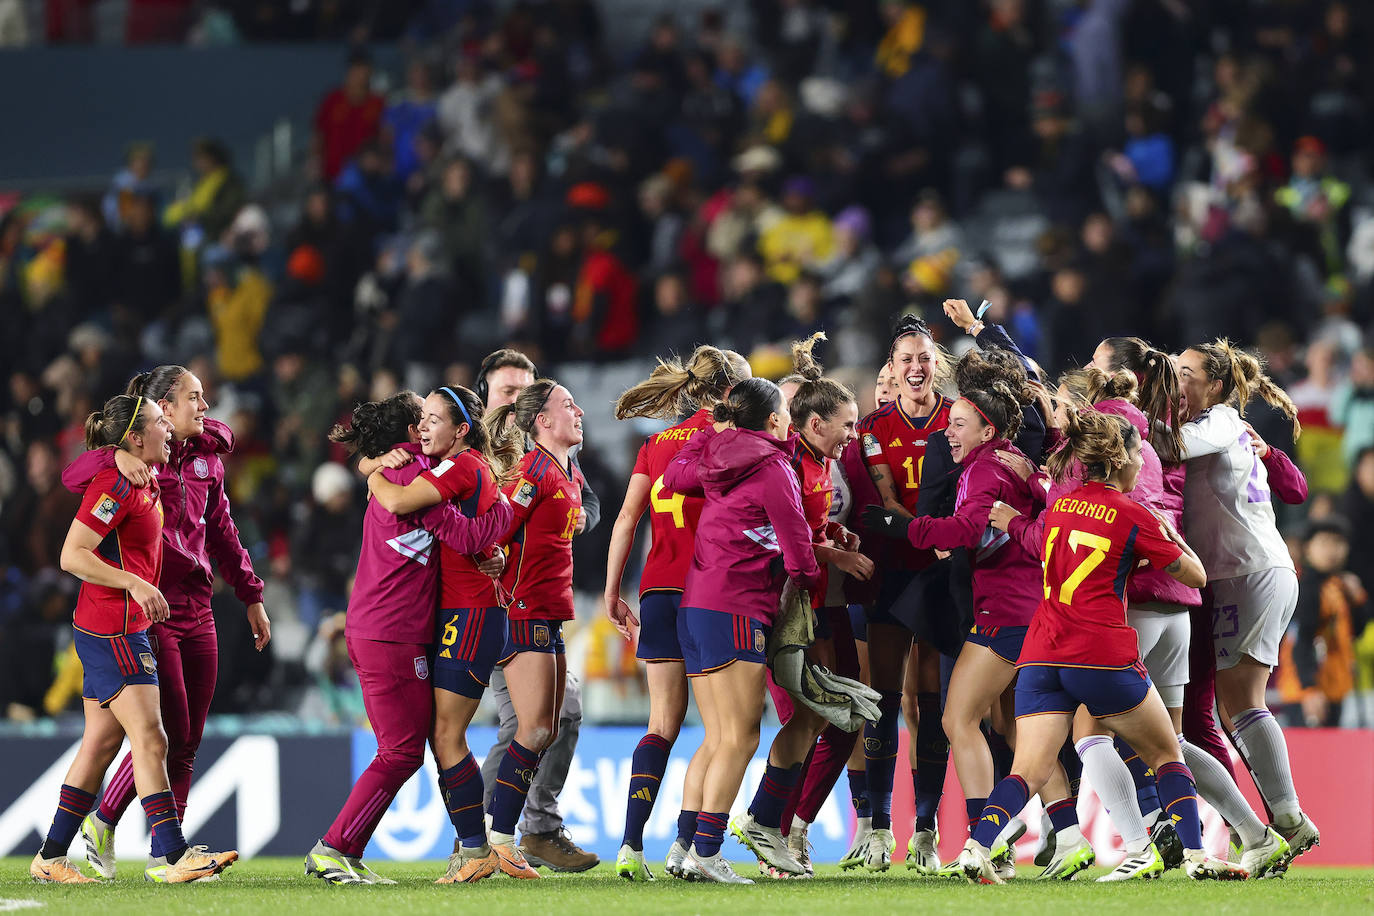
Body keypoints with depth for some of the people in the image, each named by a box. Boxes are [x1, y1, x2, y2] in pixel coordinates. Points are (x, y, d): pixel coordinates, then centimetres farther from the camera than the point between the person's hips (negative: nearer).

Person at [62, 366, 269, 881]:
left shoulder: (206, 460, 12)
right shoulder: (139, 459, -8)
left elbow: (222, 533, 22)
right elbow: (73, 477, -23)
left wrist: (251, 596, 23)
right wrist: (118, 457, -41)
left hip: (196, 608, 7)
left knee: (187, 742, 5)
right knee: (170, 735, -9)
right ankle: (103, 823, 7)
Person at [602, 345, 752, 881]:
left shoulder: (657, 442, 15)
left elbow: (627, 518, 9)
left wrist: (612, 592, 12)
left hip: (658, 588, 5)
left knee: (663, 726, 9)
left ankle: (631, 844, -3)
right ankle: (685, 845, -8)